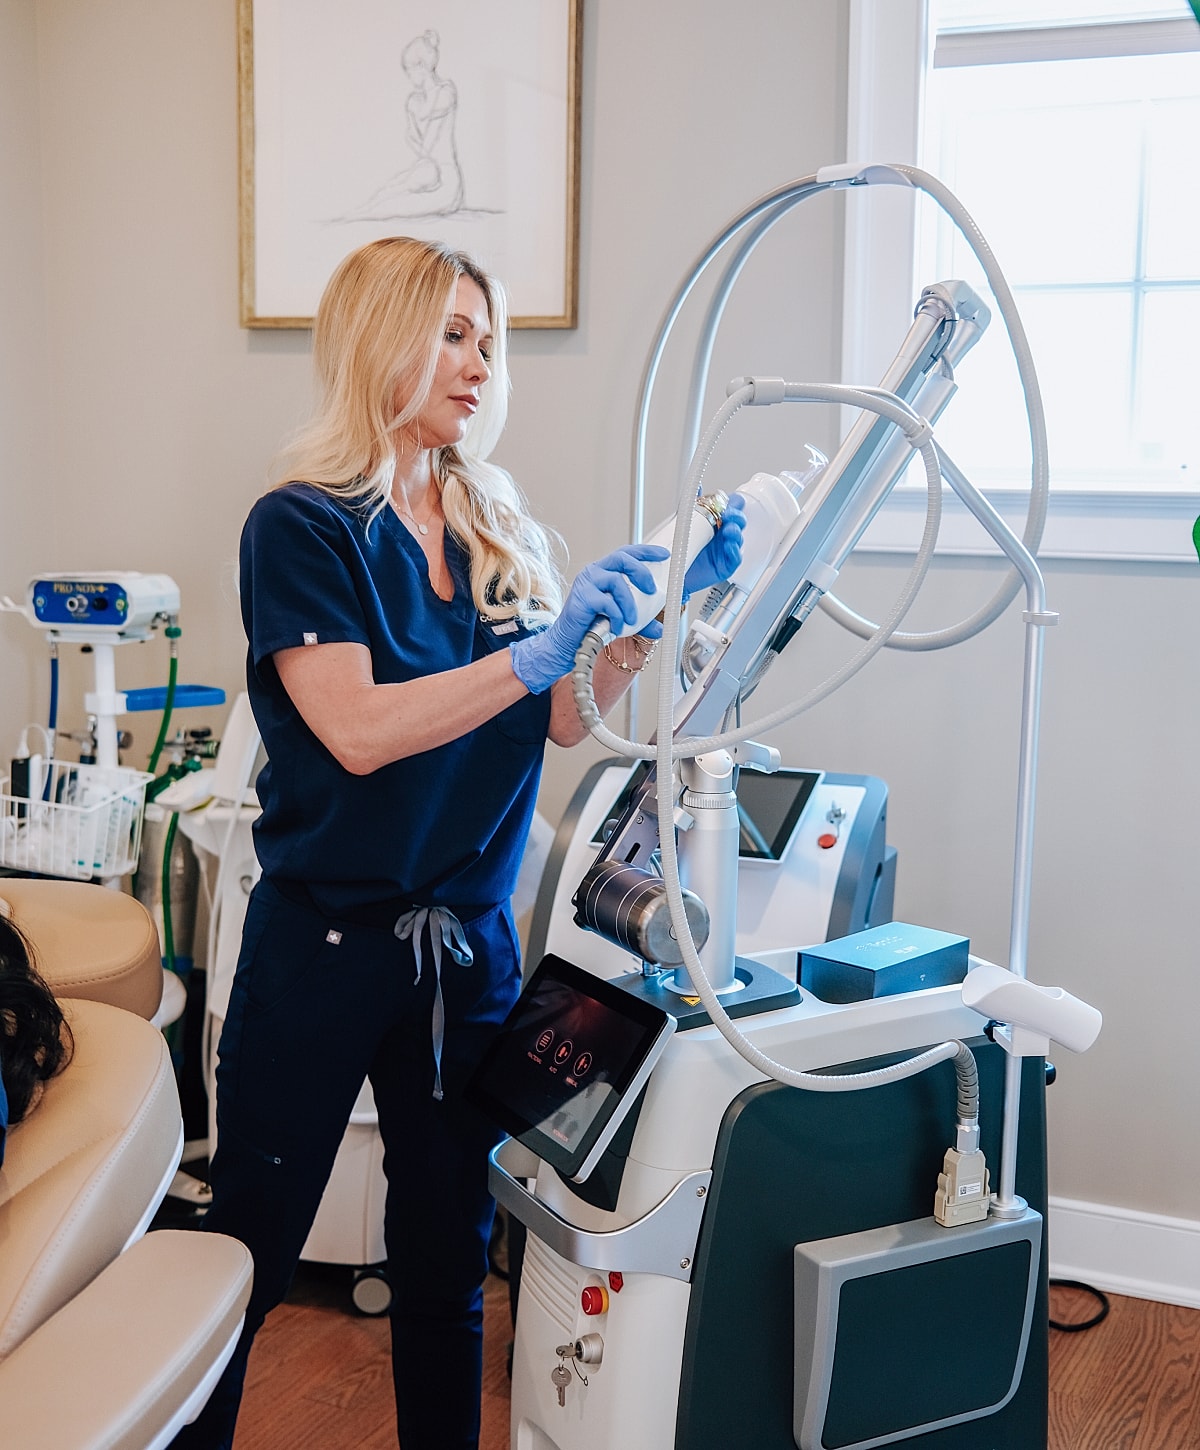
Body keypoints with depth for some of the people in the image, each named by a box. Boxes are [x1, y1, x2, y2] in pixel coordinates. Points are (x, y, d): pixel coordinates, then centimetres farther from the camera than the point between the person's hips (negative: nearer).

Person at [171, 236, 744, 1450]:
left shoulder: (498, 529, 8)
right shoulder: (302, 525, -9)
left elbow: (563, 715, 5)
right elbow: (358, 729, -21)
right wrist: (540, 649, -26)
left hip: (470, 941, 5)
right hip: (325, 942, -5)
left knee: (448, 1257, 16)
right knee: (247, 1255, 7)